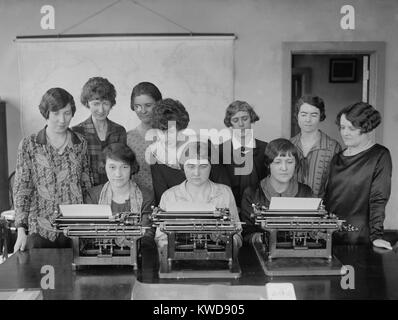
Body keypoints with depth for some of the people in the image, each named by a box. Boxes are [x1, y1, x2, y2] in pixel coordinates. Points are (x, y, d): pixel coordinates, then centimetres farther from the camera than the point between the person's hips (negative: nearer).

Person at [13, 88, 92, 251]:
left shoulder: (80, 143, 3)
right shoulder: (29, 145, -3)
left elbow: (87, 185, 8)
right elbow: (21, 189, -2)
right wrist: (21, 230, -9)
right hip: (40, 229, -1)